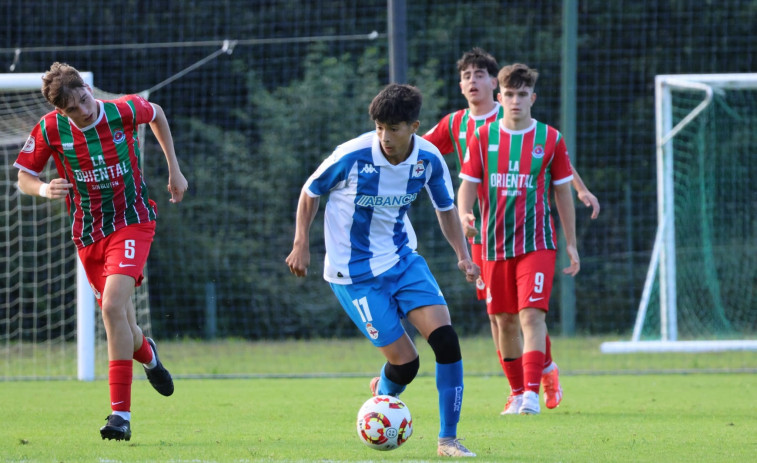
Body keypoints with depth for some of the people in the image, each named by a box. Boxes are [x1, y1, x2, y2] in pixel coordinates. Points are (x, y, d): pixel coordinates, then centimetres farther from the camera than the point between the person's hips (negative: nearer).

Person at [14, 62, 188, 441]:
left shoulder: (124, 111, -13)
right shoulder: (49, 129, -11)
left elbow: (157, 114, 11)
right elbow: (23, 178, 0)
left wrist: (174, 169, 15)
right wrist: (44, 189, -24)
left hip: (132, 222, -3)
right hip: (88, 235, 3)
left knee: (112, 307, -23)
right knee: (120, 321, 8)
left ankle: (121, 414, -23)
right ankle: (146, 354, 49)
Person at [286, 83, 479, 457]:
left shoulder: (429, 159, -9)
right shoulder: (353, 156, -20)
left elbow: (445, 208, 9)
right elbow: (310, 192, -3)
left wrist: (463, 255, -3)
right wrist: (301, 245, -5)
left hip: (403, 259, 4)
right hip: (354, 272, -4)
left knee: (446, 339, -15)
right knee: (405, 362, -7)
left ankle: (448, 439, -5)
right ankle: (383, 395, 31)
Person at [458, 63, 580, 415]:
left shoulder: (550, 139, 2)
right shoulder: (483, 138, 5)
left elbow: (563, 191, 8)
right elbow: (468, 185, 5)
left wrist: (571, 243, 7)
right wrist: (464, 214, -17)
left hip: (537, 243, -2)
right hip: (495, 244, 2)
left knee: (532, 314, -17)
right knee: (504, 320, 7)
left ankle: (532, 392, -23)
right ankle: (516, 392, 21)